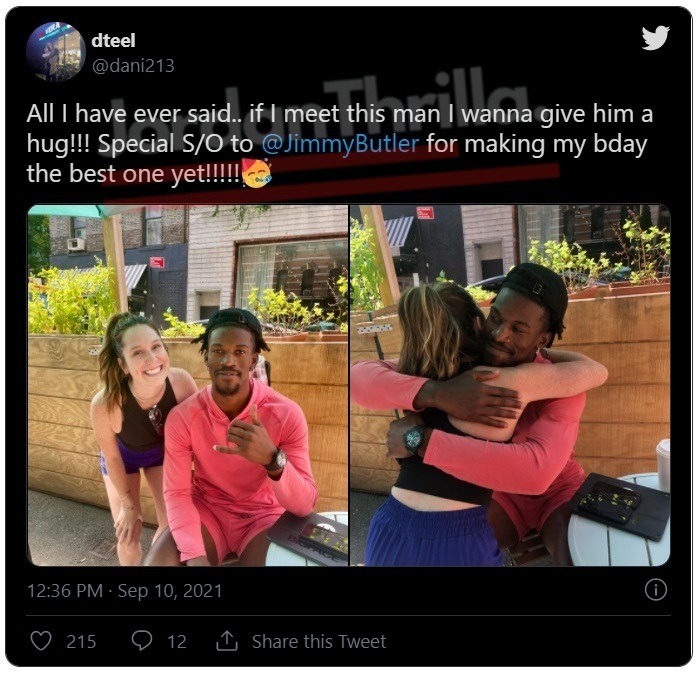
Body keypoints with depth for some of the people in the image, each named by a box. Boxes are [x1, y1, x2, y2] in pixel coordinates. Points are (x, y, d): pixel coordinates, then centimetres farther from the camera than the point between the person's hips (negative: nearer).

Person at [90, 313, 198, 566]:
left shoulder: (181, 381, -36)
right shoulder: (105, 404, -39)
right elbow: (112, 457, -19)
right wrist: (128, 503, -5)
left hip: (162, 450, 2)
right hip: (123, 456, -2)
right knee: (128, 536, 3)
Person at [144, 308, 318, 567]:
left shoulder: (287, 414, -19)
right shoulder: (182, 416, -14)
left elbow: (305, 505, -21)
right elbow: (176, 492, -13)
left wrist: (273, 459, -41)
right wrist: (195, 556, -30)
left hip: (262, 515, -1)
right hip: (206, 510, 2)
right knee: (155, 562, -23)